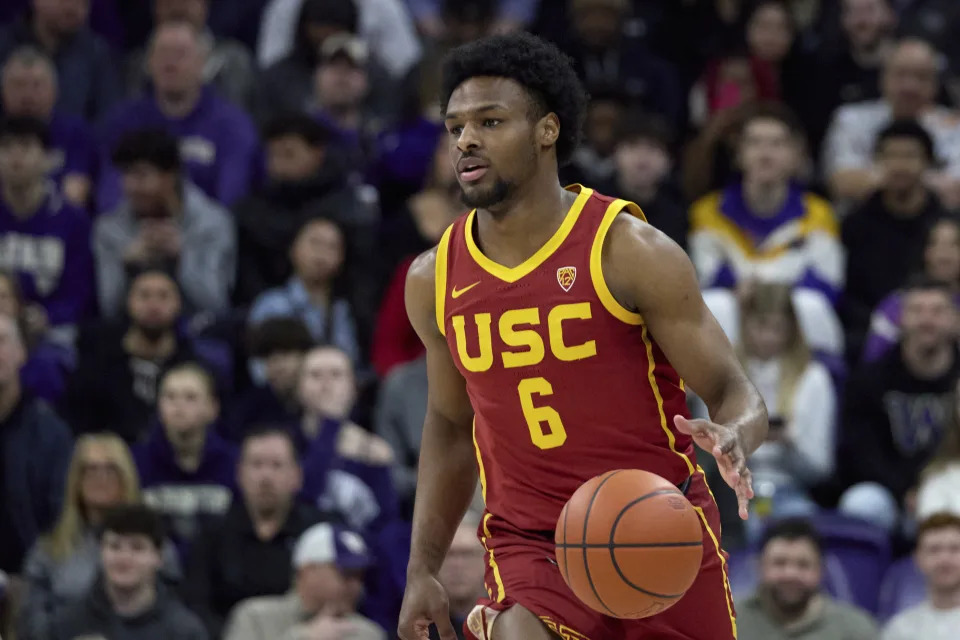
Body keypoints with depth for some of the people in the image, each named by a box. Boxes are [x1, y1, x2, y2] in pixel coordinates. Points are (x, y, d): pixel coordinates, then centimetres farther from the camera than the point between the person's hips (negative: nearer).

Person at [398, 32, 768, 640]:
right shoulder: (435, 280, 3)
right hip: (529, 544, 2)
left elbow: (737, 395, -10)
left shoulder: (631, 252, -11)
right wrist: (423, 571, 13)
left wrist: (733, 438, -34)